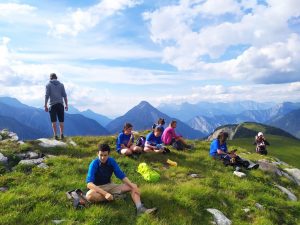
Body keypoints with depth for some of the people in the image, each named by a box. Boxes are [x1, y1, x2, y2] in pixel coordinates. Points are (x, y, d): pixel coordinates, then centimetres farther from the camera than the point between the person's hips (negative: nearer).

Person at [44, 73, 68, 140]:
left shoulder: (48, 85, 5)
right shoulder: (61, 85, 10)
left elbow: (47, 95, -4)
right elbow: (64, 95, 3)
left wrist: (45, 106, -3)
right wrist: (66, 105, 5)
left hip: (52, 105, -1)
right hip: (60, 104, 1)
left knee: (54, 121, 3)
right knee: (61, 121, 7)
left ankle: (55, 135, -2)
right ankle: (62, 134, -5)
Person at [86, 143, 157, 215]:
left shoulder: (111, 161, -7)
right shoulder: (94, 164, -21)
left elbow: (121, 175, -4)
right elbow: (89, 183, -30)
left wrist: (133, 186, -19)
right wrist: (105, 193, -41)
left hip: (110, 185, 4)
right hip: (98, 188, -4)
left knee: (133, 187, -10)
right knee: (89, 195, -40)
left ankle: (140, 208, -31)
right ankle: (113, 196, -22)